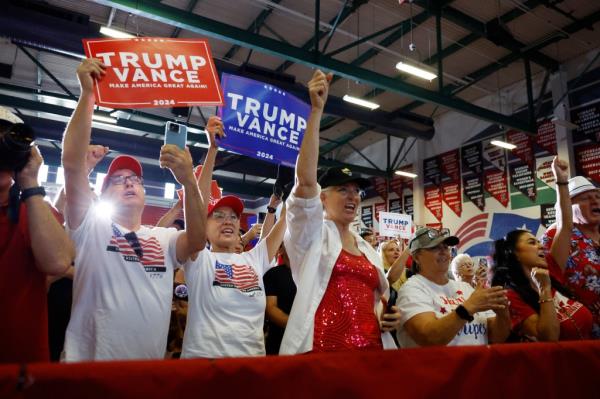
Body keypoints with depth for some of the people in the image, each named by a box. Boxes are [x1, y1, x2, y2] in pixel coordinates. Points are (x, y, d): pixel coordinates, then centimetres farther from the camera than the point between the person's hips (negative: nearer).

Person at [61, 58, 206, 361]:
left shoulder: (165, 239, 9)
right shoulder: (90, 229, 1)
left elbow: (197, 240, -13)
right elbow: (72, 163, -11)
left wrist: (189, 181, -26)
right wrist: (87, 93, -15)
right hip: (90, 370, -3)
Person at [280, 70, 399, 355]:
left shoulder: (368, 249, 17)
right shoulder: (310, 233, 0)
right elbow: (305, 178, -17)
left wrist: (388, 316, 3)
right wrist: (316, 109, -20)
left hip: (372, 349, 6)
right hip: (320, 352, -6)